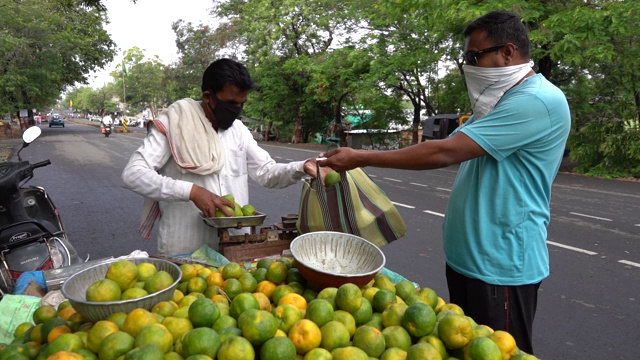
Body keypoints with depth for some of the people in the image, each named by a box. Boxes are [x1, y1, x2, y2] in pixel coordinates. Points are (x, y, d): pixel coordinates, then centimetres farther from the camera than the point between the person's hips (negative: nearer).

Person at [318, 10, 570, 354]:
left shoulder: (538, 101, -20)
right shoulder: (498, 102, 14)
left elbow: (446, 151, -26)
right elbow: (449, 150, 11)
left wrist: (362, 158, -20)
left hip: (501, 263, -9)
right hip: (466, 255, 9)